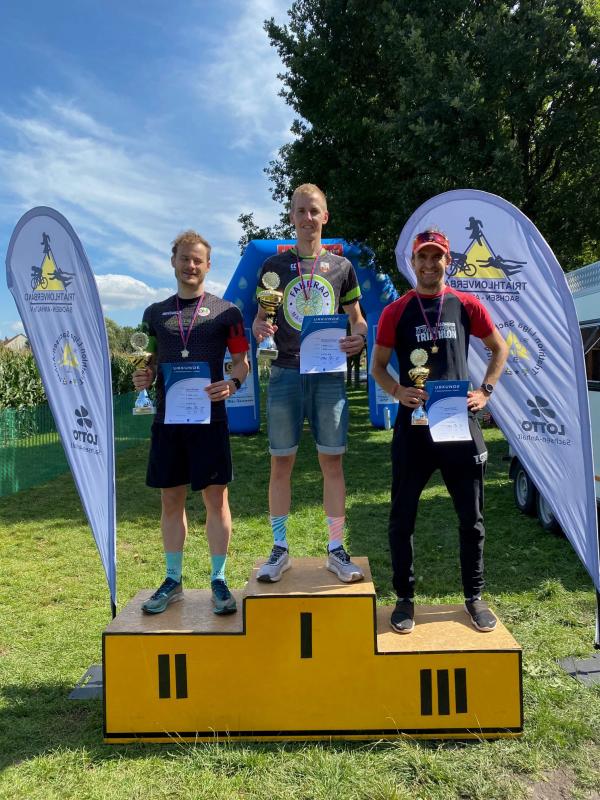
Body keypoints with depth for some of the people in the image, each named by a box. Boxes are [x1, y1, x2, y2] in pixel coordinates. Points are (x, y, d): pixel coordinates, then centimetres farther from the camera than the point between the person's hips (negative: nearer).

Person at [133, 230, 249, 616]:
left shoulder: (225, 310, 3)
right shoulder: (156, 313, 12)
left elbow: (242, 362, 4)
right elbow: (152, 363, 18)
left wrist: (233, 384, -16)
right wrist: (144, 377, -4)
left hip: (209, 417, -3)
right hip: (167, 418, 3)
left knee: (216, 498, 1)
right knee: (171, 499, 9)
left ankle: (219, 580, 15)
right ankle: (173, 580, 23)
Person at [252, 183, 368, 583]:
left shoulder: (341, 266, 11)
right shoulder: (274, 266, 10)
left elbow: (357, 318, 14)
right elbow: (259, 319, 11)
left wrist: (359, 337, -9)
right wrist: (260, 329, -13)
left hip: (329, 373, 0)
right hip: (286, 372, 0)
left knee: (332, 461, 2)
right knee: (281, 462, 3)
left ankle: (337, 550, 14)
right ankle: (280, 549, 16)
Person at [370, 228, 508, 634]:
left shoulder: (466, 305, 5)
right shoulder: (396, 312, 1)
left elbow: (500, 348, 16)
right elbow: (378, 366, 6)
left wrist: (485, 392, 3)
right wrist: (399, 392, -13)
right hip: (413, 425, -1)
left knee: (472, 517, 9)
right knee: (402, 517, 5)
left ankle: (475, 596, 27)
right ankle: (405, 598, 22)